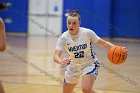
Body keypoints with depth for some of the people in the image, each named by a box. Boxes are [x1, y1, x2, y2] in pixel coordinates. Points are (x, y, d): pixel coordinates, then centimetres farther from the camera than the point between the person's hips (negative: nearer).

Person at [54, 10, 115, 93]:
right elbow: (56, 56, -26)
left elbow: (103, 43, -13)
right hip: (73, 66, 3)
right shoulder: (63, 38, -18)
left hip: (89, 64, -3)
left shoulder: (87, 33, -22)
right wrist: (60, 61, -50)